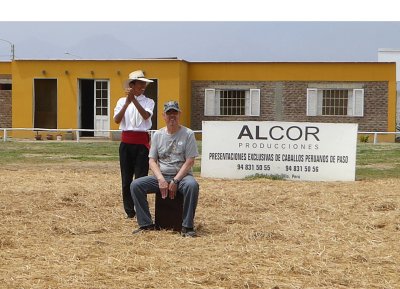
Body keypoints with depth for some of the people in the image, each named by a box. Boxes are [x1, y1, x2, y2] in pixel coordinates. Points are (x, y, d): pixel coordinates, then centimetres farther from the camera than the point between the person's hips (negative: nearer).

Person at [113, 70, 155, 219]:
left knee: (141, 178, -3)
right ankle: (129, 211, 15)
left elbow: (146, 115, -16)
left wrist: (134, 100, -22)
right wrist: (127, 102, -15)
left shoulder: (148, 101, 4)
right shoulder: (122, 101, 7)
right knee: (126, 178, 6)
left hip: (142, 142, -1)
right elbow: (117, 120, -7)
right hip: (126, 142, 2)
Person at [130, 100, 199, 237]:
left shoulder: (188, 134, -1)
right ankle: (146, 224, -13)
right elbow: (152, 161, 6)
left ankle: (187, 226, -29)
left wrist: (175, 181, -16)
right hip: (161, 176, 4)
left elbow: (189, 161, -7)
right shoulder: (157, 135, 10)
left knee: (192, 185, -38)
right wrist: (161, 179, -12)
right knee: (135, 185, -18)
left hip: (182, 176, -4)